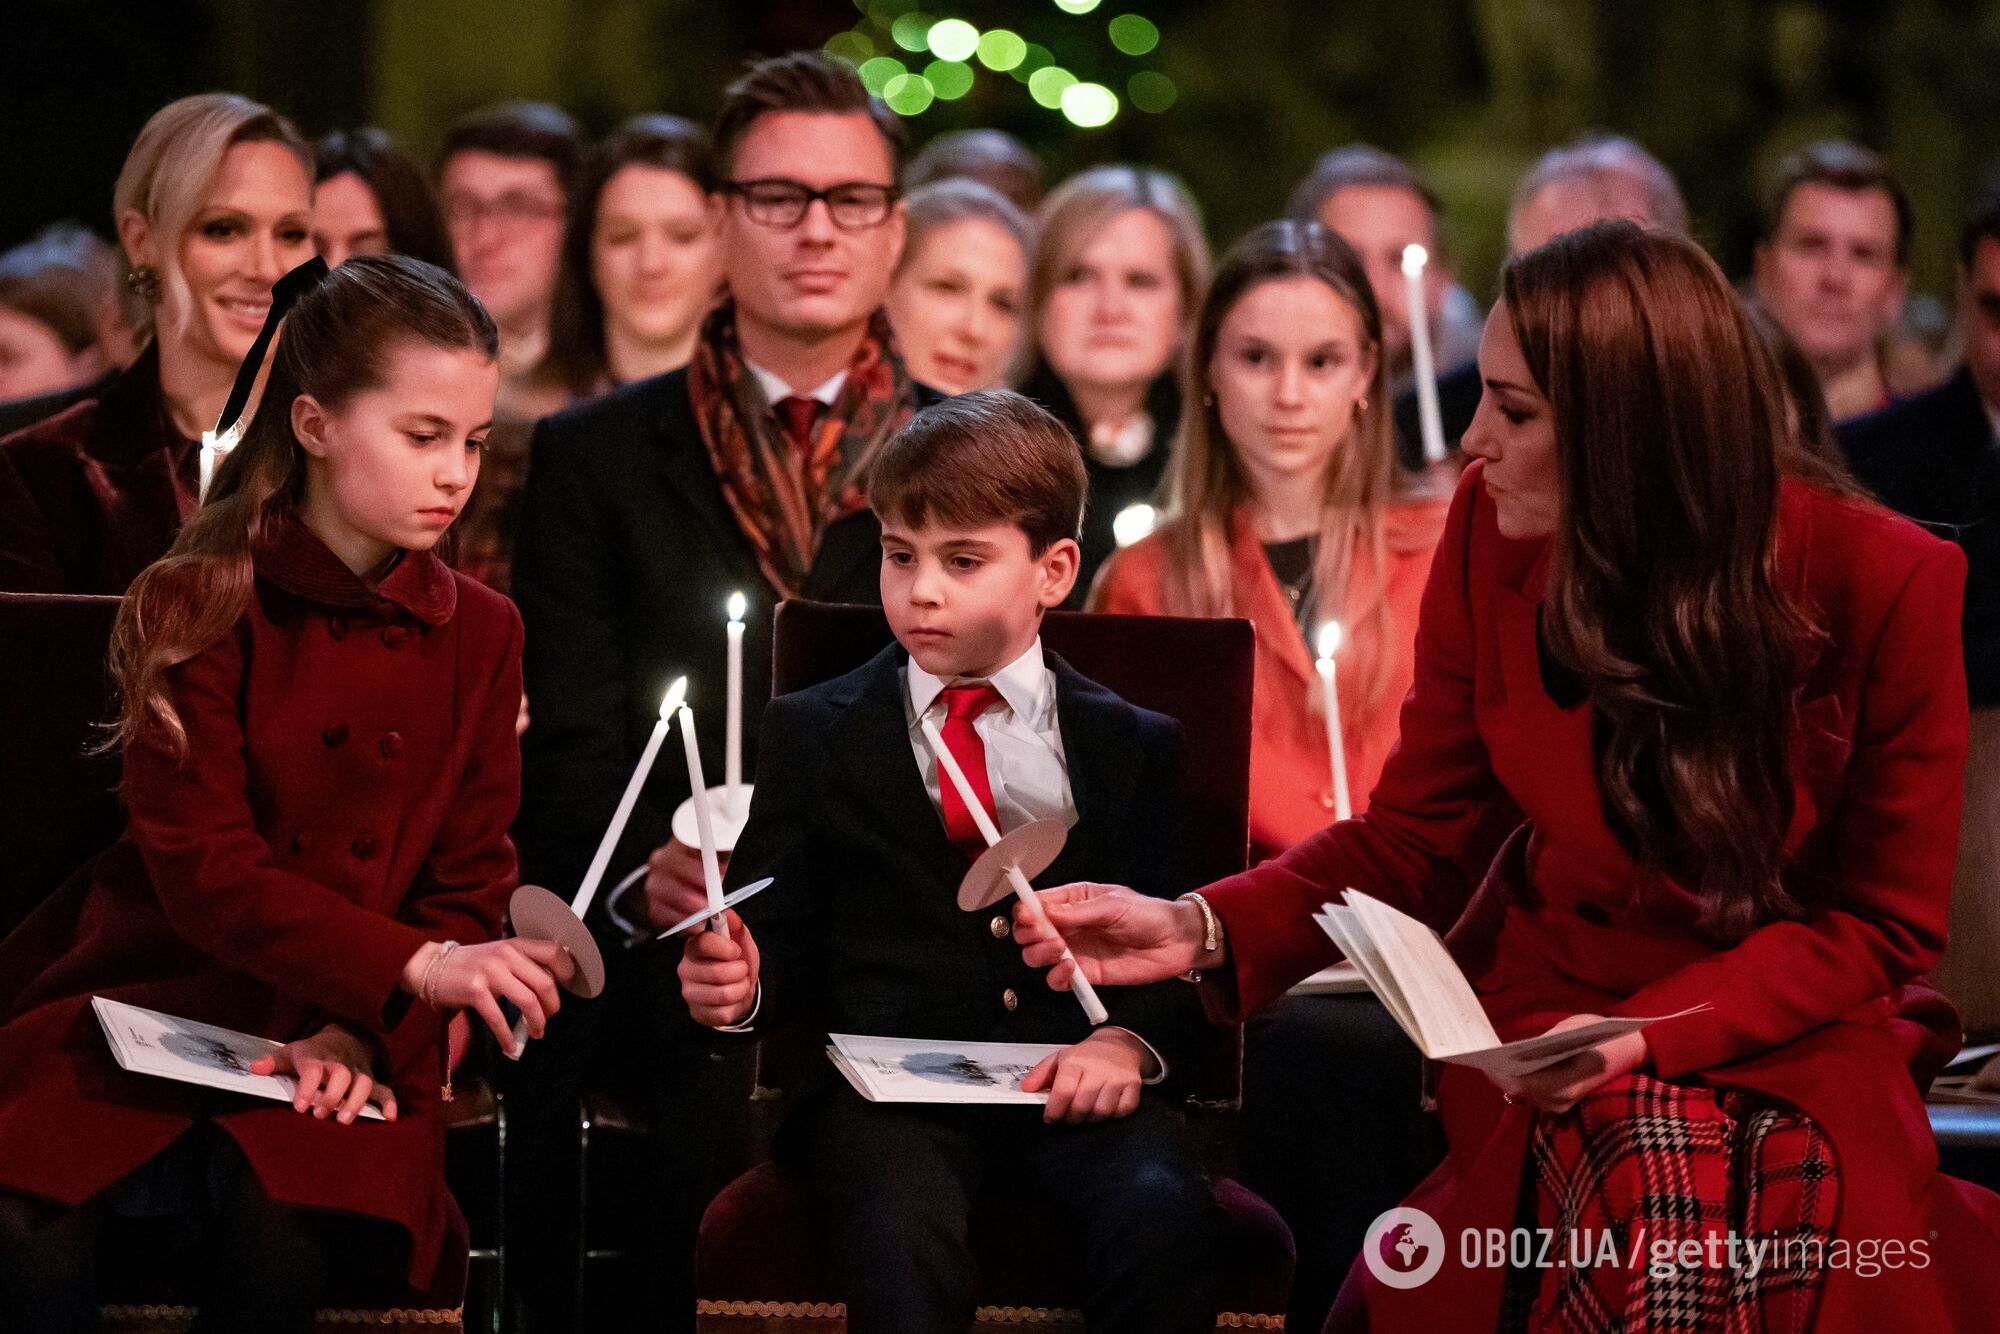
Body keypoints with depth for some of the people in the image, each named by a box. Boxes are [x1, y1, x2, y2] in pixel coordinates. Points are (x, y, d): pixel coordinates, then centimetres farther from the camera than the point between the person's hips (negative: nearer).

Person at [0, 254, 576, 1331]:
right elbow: (204, 869, -12)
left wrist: (365, 1032, -15)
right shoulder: (195, 608, -3)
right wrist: (416, 965, -25)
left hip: (350, 1049, 2)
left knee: (280, 1238, -32)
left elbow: (468, 886, 5)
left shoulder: (481, 635, 7)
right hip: (157, 1006, -2)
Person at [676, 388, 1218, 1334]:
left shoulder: (1134, 748, 16)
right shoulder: (814, 732, 17)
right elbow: (782, 935, 14)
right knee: (902, 1237, -35)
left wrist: (1132, 1040, -12)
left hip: (1074, 1082, 1)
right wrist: (740, 986, -10)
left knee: (1160, 1211, -32)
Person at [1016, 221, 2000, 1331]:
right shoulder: (1494, 535, -4)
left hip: (1796, 1027, -1)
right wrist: (1198, 930, -13)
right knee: (1647, 1195, -32)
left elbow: (1879, 927, -5)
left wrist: (1652, 1032, -19)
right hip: (1550, 1000, 1)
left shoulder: (1889, 585, -13)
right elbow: (1411, 839, 4)